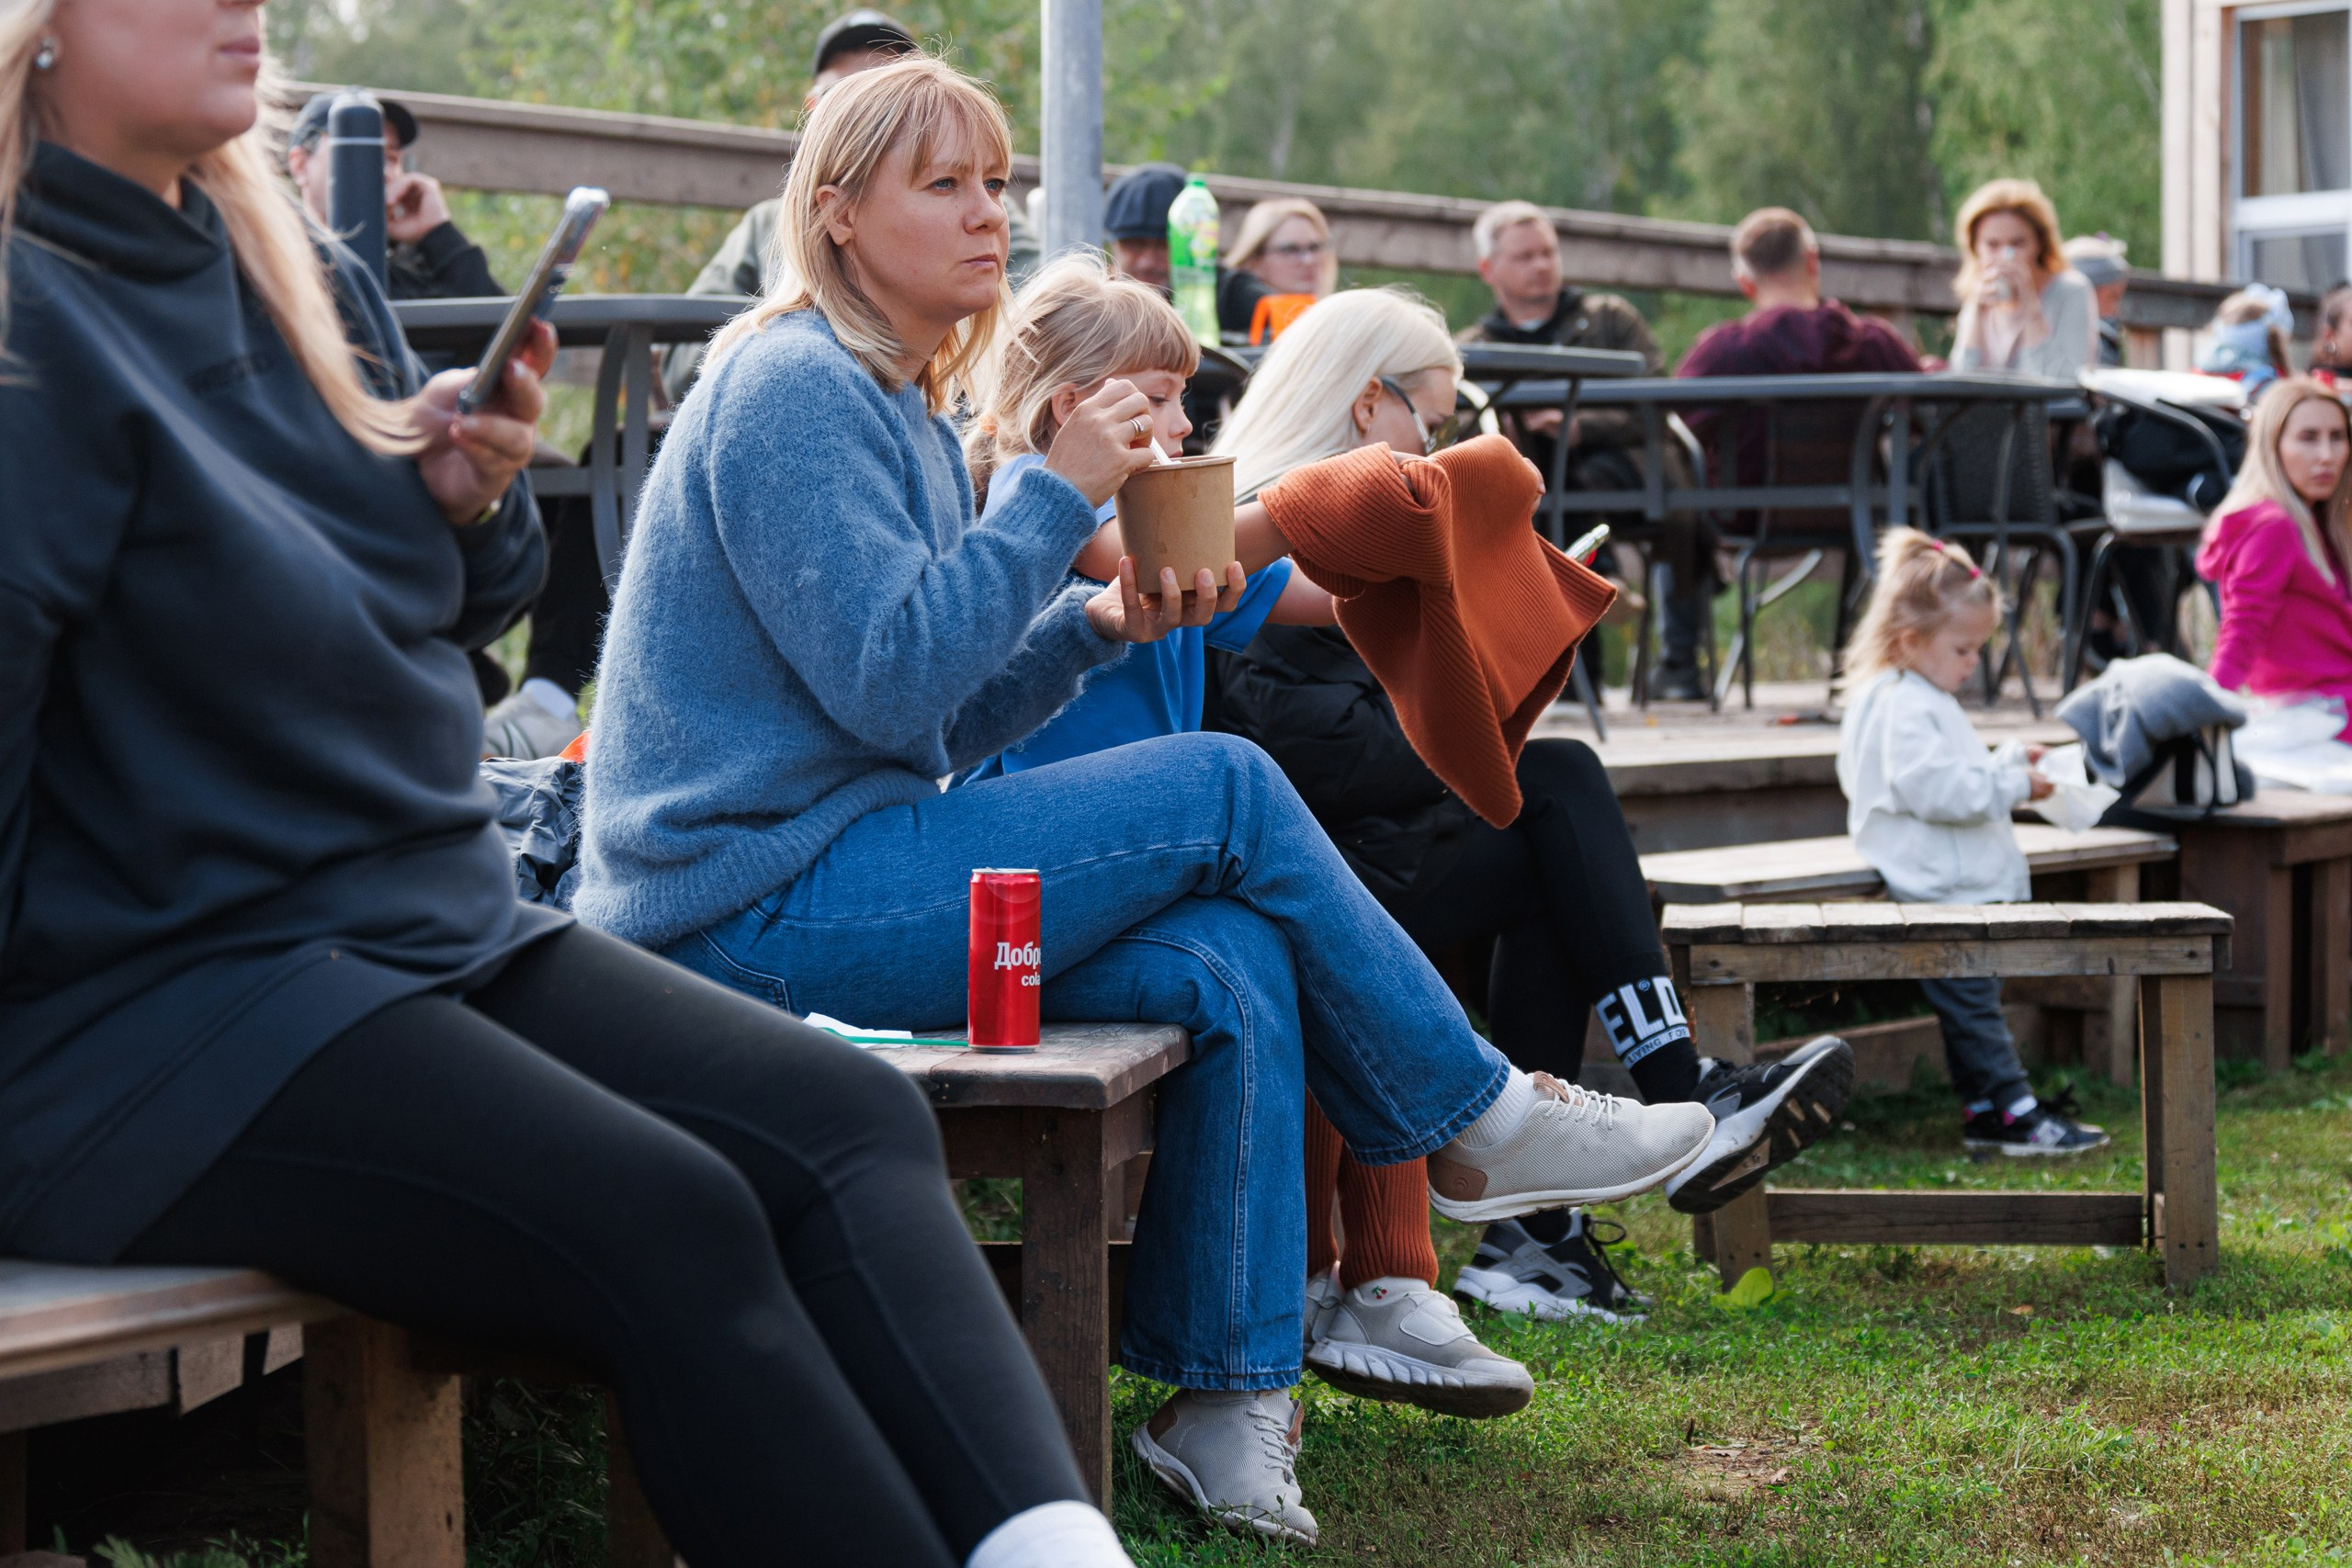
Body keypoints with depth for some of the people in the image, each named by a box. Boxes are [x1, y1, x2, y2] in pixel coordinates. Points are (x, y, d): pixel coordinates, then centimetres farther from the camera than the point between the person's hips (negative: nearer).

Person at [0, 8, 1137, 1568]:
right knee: (664, 1222, -28)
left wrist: (471, 500, 5)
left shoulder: (296, 273, 13)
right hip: (150, 1005, -8)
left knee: (852, 1117, -15)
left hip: (437, 914, 8)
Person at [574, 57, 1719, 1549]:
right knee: (1225, 791, -13)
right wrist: (1059, 498, -15)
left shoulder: (907, 409, 18)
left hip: (832, 876, 9)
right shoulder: (791, 388, -12)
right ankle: (1485, 1119, 3)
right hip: (753, 905, -9)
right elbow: (889, 685, -21)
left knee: (1231, 964, -9)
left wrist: (1099, 624, 0)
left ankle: (1227, 1402, -6)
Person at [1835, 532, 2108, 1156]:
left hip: (1958, 888, 11)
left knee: (1972, 1005, 12)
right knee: (1969, 1005, -8)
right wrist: (2013, 785, -18)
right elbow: (1936, 788, -25)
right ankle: (2011, 1111, -8)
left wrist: (2007, 762, 13)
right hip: (1935, 892, -11)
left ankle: (1989, 1110, 16)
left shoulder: (1924, 700, 18)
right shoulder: (1903, 707, -17)